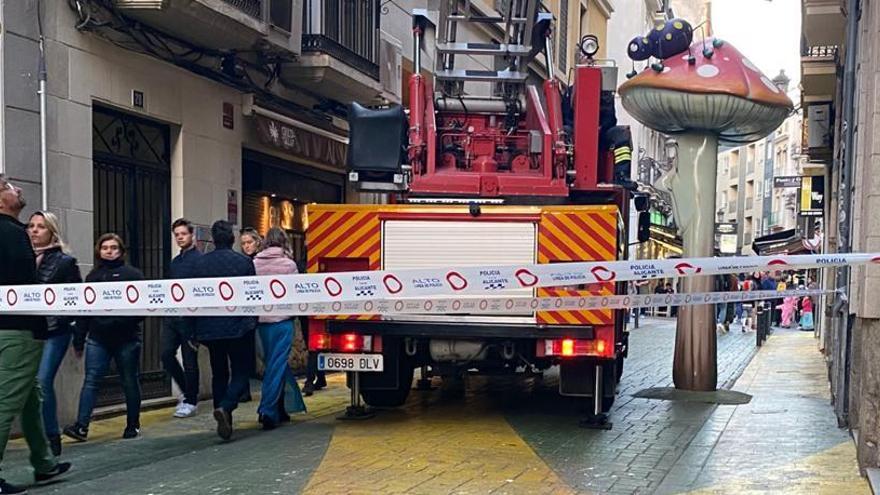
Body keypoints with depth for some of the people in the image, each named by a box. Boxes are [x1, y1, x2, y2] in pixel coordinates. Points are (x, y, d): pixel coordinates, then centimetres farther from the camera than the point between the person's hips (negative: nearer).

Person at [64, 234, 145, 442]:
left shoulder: (132, 274, 1)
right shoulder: (93, 276, 12)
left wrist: (129, 322, -18)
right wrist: (79, 339, 12)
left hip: (127, 338, -2)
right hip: (98, 339, 3)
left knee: (130, 382, 8)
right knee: (91, 380, -6)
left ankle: (133, 425, 20)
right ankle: (81, 426, -10)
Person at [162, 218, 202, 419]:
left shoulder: (199, 259, -8)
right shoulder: (175, 261, 16)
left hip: (190, 316, -7)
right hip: (173, 316, 7)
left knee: (189, 360, 1)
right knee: (167, 354, 3)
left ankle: (190, 402, 12)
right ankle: (187, 392, 21)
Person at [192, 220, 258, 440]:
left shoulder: (200, 263, 1)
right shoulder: (243, 262, -6)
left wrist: (194, 331, 13)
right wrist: (253, 322, 11)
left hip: (210, 329, 3)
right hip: (239, 327, -3)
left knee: (219, 374, 14)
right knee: (241, 372, 3)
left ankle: (224, 422, 14)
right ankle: (225, 407, -22)